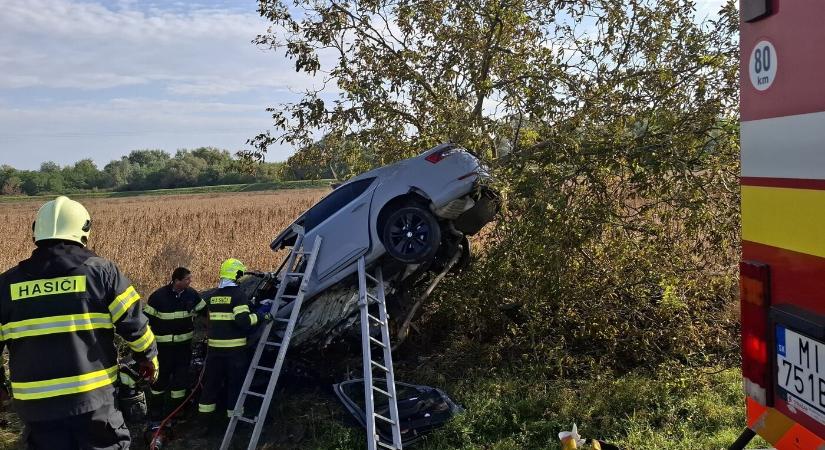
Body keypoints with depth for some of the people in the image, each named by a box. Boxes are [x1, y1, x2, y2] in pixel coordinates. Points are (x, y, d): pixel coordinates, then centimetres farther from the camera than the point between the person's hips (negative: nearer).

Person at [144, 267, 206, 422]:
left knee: (181, 377, 7)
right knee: (161, 377, 6)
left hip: (184, 344, 4)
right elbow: (146, 319, -7)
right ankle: (155, 413, 22)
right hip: (163, 345, -4)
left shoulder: (192, 294, -1)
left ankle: (174, 412, 21)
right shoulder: (159, 296, -13)